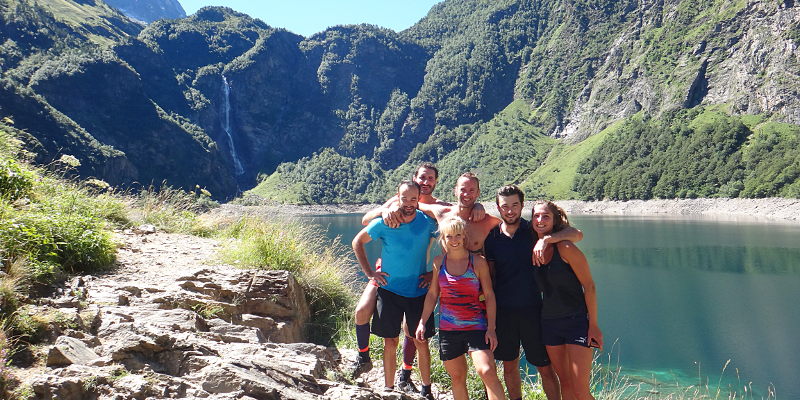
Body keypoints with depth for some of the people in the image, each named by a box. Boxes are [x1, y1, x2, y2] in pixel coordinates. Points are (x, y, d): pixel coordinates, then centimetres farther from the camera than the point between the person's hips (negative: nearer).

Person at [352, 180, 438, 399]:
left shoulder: (427, 222, -7)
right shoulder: (384, 223, -9)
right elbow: (357, 242, 5)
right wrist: (369, 272, -1)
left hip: (419, 291, 0)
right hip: (390, 290, 0)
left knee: (421, 342, 6)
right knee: (390, 343, 5)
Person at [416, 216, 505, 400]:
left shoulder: (478, 262, -3)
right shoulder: (439, 261, 5)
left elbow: (489, 295, -1)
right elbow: (432, 294, 12)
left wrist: (491, 328, -7)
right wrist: (422, 321, 6)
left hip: (476, 327, -3)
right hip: (448, 328, 3)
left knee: (487, 372, -19)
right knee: (457, 378, 10)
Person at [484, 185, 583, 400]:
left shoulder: (533, 230, -2)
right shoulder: (492, 237, 3)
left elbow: (577, 234, -12)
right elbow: (490, 275, 8)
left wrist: (546, 239, -27)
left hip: (531, 308, -2)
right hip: (503, 310, 2)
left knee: (545, 367, 3)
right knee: (509, 366, 12)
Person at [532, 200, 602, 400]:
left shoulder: (564, 248, -14)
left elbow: (589, 286, -12)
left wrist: (593, 325, -13)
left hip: (576, 322, -6)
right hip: (549, 323, 6)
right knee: (565, 383, 14)